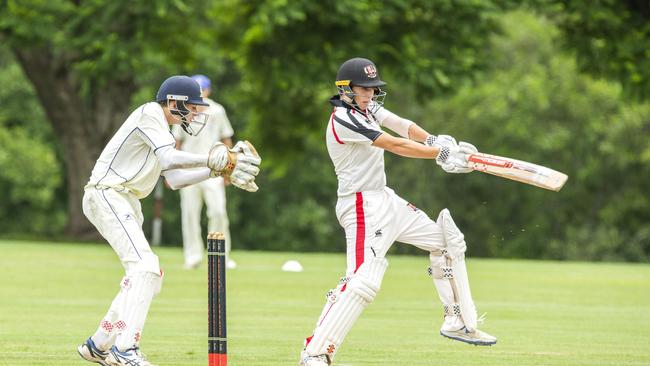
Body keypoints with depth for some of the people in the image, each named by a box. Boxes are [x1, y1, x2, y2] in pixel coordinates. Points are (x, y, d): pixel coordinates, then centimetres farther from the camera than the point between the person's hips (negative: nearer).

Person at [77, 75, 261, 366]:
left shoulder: (162, 127, 22)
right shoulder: (149, 114, -9)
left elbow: (173, 179, 17)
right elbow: (169, 160, -21)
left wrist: (217, 171, 9)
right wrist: (213, 159, -21)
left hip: (126, 203, 11)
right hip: (107, 196, -11)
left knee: (147, 275, 12)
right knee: (144, 266, -22)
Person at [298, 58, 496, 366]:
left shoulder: (367, 107, 10)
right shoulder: (343, 119, -18)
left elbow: (402, 126, -1)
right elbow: (395, 145, -20)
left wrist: (434, 141, -19)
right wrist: (440, 153, -18)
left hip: (386, 200, 11)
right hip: (363, 206, -11)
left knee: (447, 239, 15)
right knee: (363, 281, -23)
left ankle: (458, 323, 21)